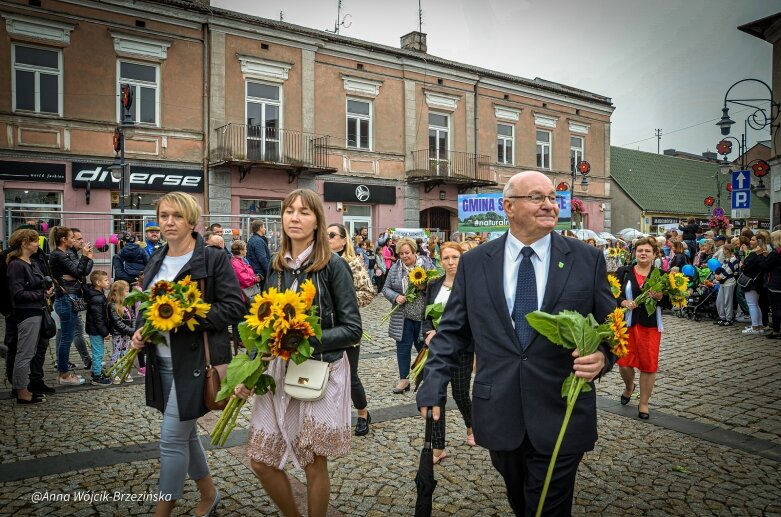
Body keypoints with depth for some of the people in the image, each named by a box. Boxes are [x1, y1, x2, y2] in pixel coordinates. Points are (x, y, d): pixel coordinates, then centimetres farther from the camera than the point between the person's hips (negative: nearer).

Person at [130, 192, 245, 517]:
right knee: (184, 433, 18)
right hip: (162, 362, 7)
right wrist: (140, 331, -1)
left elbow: (234, 308, -15)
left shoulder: (214, 259, -10)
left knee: (172, 437, -3)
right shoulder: (155, 262, 11)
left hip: (196, 361, -7)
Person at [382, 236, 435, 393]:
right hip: (403, 317, 2)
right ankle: (403, 379, 19)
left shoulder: (427, 264, -4)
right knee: (403, 347, 7)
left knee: (423, 346, 12)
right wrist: (396, 297, -14)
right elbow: (386, 288, 4)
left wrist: (426, 286, -20)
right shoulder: (395, 268, 2)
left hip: (423, 315, -1)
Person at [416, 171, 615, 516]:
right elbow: (452, 331, 3)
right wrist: (433, 385, -4)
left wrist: (602, 356, -18)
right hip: (499, 414, 2)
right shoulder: (474, 263, 0)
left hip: (562, 414, -1)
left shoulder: (588, 259, -2)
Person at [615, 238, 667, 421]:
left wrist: (660, 297, -21)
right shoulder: (623, 272, 2)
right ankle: (629, 387, 36)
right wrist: (623, 302, -19)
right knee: (624, 363, 2)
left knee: (648, 364, 3)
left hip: (650, 325, 0)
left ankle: (644, 404, 19)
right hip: (626, 323, 0)